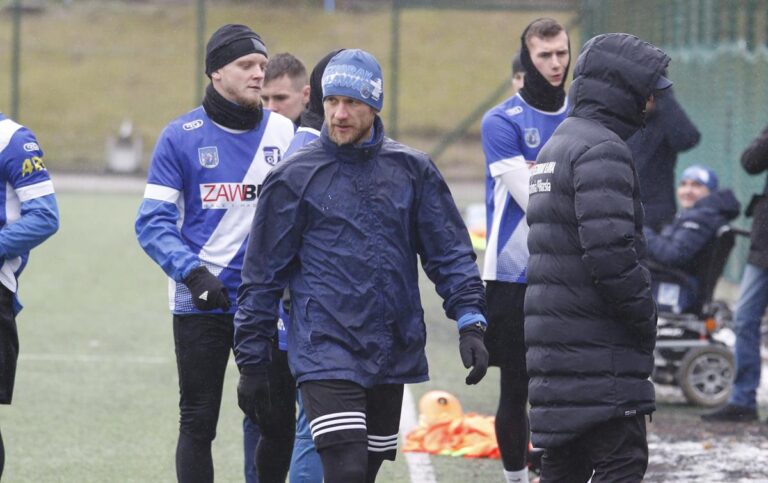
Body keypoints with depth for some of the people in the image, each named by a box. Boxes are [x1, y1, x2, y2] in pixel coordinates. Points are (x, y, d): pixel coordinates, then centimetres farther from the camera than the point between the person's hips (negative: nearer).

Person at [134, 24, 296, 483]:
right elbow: (153, 222, -5)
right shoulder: (182, 136, -3)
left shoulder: (285, 132, 3)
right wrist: (193, 272, -19)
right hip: (201, 303, -2)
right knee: (198, 423, 3)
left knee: (279, 422, 3)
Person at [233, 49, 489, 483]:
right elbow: (263, 275, 2)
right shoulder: (294, 179, -2)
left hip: (392, 358, 4)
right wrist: (252, 363, 2)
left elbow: (451, 252, 7)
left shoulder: (413, 170, 6)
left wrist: (471, 321, -8)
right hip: (326, 354, -4)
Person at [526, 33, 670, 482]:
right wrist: (646, 321, -10)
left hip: (554, 342, 10)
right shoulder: (601, 150, -13)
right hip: (598, 352, -10)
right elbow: (611, 253, -22)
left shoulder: (558, 146, 20)